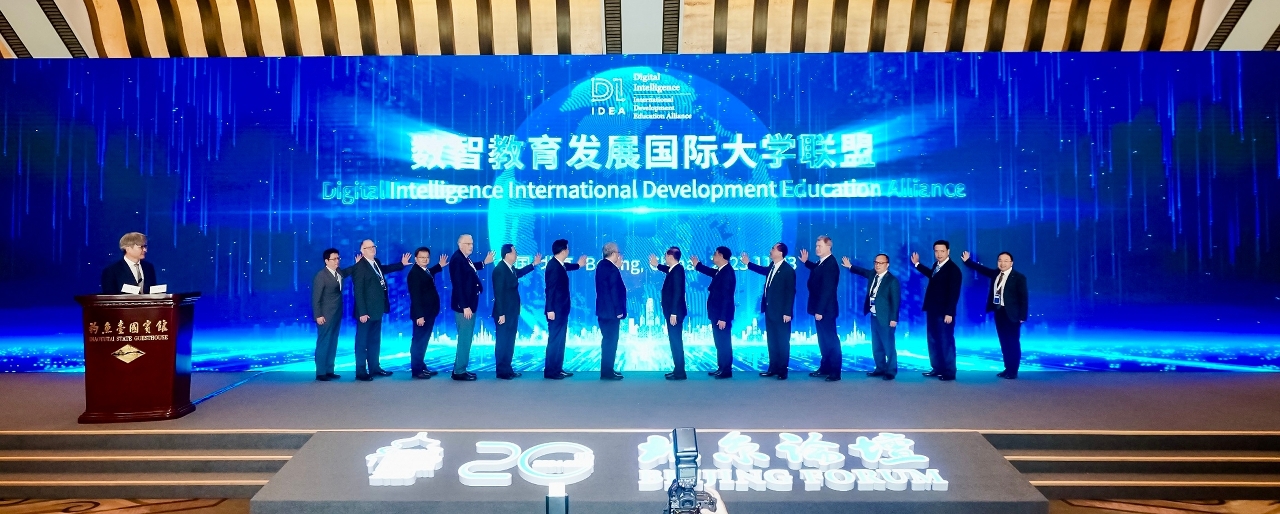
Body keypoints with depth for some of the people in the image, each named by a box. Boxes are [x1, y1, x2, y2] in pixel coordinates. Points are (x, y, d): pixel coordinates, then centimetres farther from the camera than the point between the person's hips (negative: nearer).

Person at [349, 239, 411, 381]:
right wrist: (362, 312, -22)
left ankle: (374, 367, 28)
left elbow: (384, 269, 32)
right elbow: (358, 291, -19)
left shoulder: (376, 262, 7)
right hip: (366, 311, -8)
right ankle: (361, 372, 9)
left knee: (375, 340, 17)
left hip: (377, 309, 8)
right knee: (362, 341, 2)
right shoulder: (359, 267, -17)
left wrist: (401, 264, 27)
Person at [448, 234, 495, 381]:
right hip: (463, 305, -10)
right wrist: (465, 306, -25)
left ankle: (461, 369, 24)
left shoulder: (465, 258, 10)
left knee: (466, 338, 15)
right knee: (464, 338, -4)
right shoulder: (457, 259, -19)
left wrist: (484, 262, 20)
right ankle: (459, 372, 4)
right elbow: (458, 285, -23)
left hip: (469, 304, 10)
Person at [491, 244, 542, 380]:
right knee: (502, 342, 0)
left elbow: (519, 273, 33)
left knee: (510, 342, 15)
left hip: (512, 312, 9)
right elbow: (498, 293, -21)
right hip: (504, 313, -9)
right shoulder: (499, 270, -20)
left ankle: (508, 369, 23)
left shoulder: (511, 268, 7)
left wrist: (534, 264, 33)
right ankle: (501, 371, 8)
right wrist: (501, 314, -22)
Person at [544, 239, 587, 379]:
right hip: (556, 310, -10)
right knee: (554, 340, -4)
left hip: (562, 309, 10)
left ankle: (558, 369, 21)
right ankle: (550, 371, 2)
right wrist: (550, 310, -24)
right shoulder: (553, 266, -20)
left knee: (560, 340, 14)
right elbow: (550, 289, -23)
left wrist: (578, 265, 48)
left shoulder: (559, 265, 9)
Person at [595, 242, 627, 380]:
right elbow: (615, 291, -20)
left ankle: (606, 370, 23)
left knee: (607, 340, 16)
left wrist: (617, 266, 12)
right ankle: (607, 372, 4)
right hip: (611, 311, -9)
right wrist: (619, 311, -15)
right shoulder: (612, 269, -19)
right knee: (611, 341, -1)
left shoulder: (601, 265, 9)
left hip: (603, 310, 9)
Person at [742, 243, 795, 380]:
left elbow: (790, 293, -17)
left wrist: (787, 312, -19)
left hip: (781, 312, -8)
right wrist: (748, 264, 33)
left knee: (782, 342, 4)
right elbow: (766, 271, 31)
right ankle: (773, 368, 23)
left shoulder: (788, 270, -17)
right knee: (772, 341, 14)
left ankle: (783, 370, 12)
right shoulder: (772, 266, 5)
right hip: (770, 310, 8)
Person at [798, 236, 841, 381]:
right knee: (823, 339, 16)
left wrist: (820, 310, -25)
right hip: (820, 308, 10)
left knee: (831, 340, -2)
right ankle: (825, 368, 26)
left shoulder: (830, 265, -21)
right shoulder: (822, 262, 8)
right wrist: (806, 262, 22)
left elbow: (827, 290, -25)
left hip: (826, 309, -10)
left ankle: (835, 372, 4)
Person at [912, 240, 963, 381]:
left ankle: (949, 372, 5)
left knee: (946, 342, -2)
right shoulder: (936, 265, 9)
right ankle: (937, 368, 22)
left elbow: (954, 293, -18)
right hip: (932, 310, 8)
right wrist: (917, 264, 35)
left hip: (944, 312, -8)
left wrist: (949, 313, -22)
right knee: (933, 341, 13)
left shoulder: (953, 269, -14)